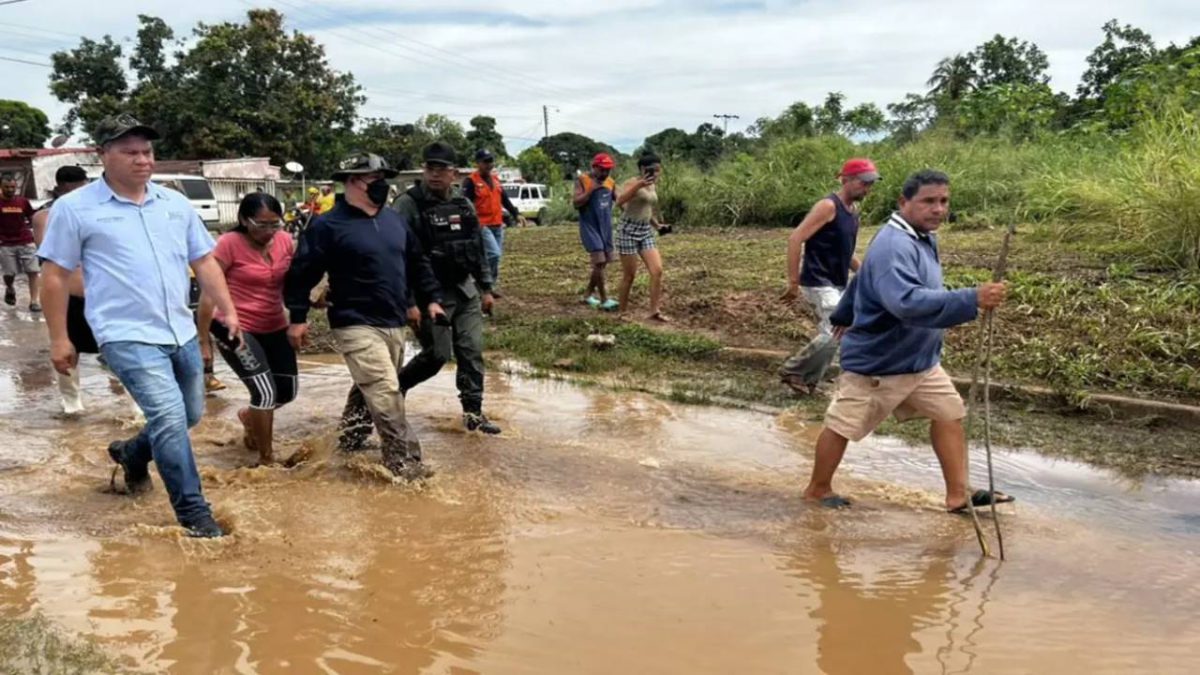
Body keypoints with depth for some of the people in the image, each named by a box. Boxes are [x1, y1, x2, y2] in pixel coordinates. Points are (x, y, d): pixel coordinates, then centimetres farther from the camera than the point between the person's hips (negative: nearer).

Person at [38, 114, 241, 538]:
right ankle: (194, 513, -4)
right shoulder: (75, 208, -4)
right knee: (169, 416, -16)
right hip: (128, 337, -6)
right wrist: (59, 339, -2)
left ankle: (132, 454, 47)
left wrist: (228, 310, 6)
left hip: (181, 333, 6)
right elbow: (56, 277, -1)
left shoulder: (175, 203, 10)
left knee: (188, 415, 17)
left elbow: (204, 261, 14)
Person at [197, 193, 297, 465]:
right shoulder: (229, 243, -15)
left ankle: (249, 415, 44)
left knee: (288, 390, 11)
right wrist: (204, 340, -11)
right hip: (237, 329, -6)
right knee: (266, 392, -13)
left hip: (275, 328, 6)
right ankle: (266, 459, 6)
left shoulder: (285, 241, 0)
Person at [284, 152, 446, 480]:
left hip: (394, 324, 8)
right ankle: (404, 460, -10)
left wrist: (431, 299, 15)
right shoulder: (329, 225, -10)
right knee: (384, 392, -14)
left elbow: (418, 263, 21)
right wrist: (298, 317, -10)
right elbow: (303, 272, -9)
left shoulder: (394, 220, 11)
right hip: (357, 325, -8)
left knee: (370, 390, 18)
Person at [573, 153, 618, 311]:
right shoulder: (582, 181, -8)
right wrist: (592, 189, -22)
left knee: (603, 263, 11)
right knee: (599, 261, -15)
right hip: (589, 227, -6)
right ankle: (604, 299, -11)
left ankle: (588, 294, 26)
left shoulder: (610, 183, 7)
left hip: (606, 227, 6)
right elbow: (576, 203, -15)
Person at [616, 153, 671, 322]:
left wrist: (657, 225, 13)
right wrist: (639, 184, -34)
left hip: (646, 232, 7)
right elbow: (619, 202, -30)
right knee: (630, 275, 0)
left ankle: (655, 311, 1)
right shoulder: (632, 183, -11)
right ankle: (623, 312, 15)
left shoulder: (653, 187, 12)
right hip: (629, 230, -7)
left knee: (657, 270, -5)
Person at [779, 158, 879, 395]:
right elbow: (795, 239, -20)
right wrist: (793, 282, -21)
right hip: (819, 284, -9)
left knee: (830, 335, 10)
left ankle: (808, 382, 21)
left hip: (838, 285, 9)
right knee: (838, 331, -16)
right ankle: (791, 370, -1)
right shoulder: (828, 206, -15)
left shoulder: (853, 210, 12)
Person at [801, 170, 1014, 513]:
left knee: (949, 413, 5)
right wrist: (972, 300, -47)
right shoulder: (894, 246, -27)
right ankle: (818, 490, 24)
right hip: (875, 362, -9)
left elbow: (862, 280, 20)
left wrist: (844, 315, 33)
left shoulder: (922, 238, 6)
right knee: (842, 426, 6)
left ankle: (958, 495, 11)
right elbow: (908, 302, -44)